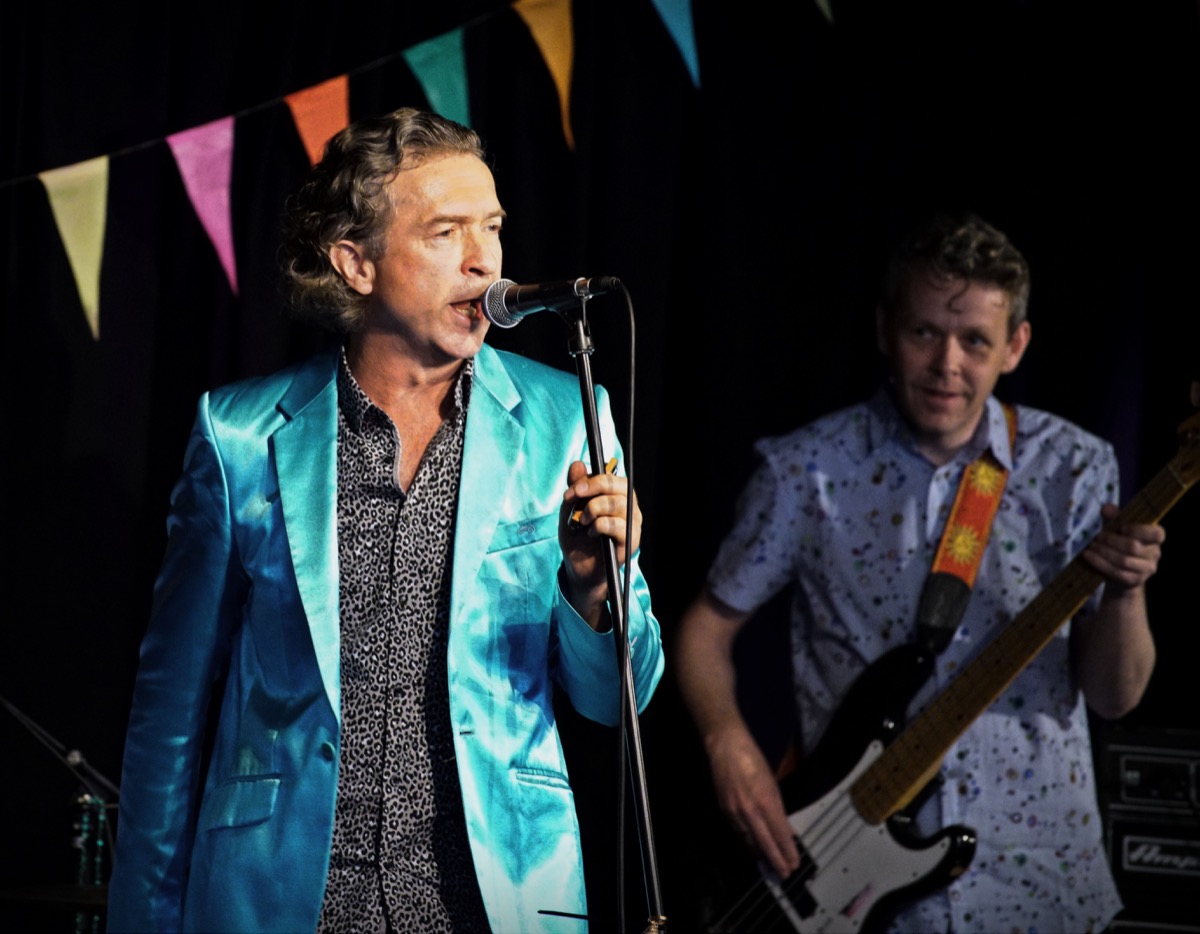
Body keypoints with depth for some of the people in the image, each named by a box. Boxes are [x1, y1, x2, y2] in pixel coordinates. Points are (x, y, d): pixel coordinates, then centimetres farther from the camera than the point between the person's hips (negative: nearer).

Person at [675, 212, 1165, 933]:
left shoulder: (1072, 468, -3)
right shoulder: (806, 470, -5)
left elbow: (1113, 697, -3)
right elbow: (707, 627, 5)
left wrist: (1125, 592, -23)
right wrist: (731, 746, -13)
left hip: (1036, 876, 1)